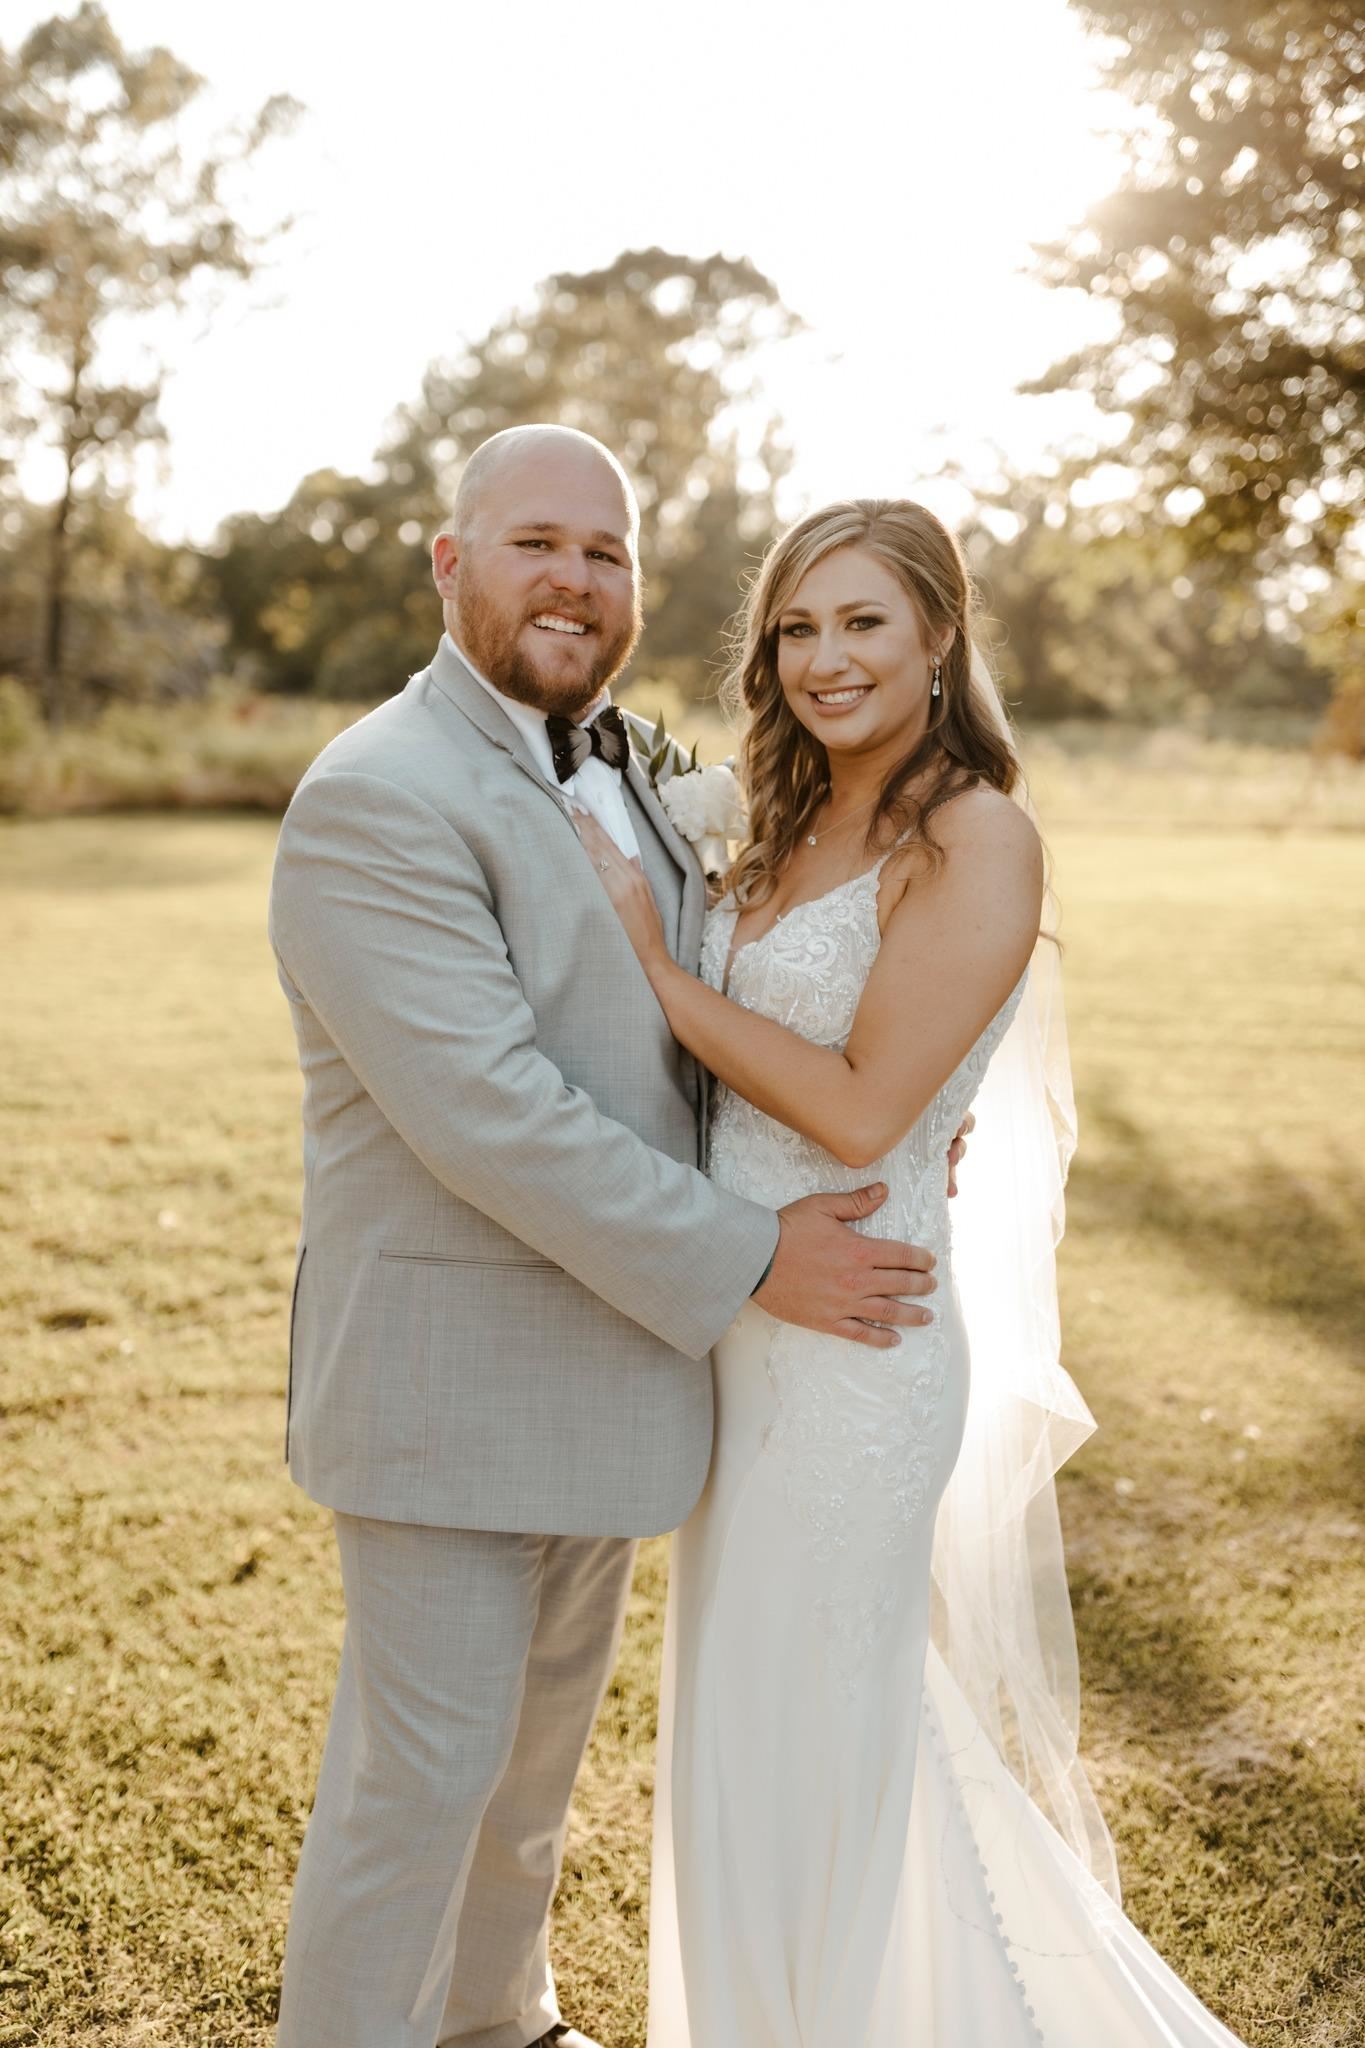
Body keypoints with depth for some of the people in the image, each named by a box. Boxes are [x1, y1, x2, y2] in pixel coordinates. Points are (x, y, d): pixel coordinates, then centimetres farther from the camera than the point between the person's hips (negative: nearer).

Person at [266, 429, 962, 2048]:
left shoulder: (622, 772, 9)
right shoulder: (378, 799, -19)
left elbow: (673, 1020, 19)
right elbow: (488, 1113, -26)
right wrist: (748, 1261, -21)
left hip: (609, 1346, 9)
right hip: (452, 1376, -9)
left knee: (542, 1737, 23)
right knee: (420, 1772, 3)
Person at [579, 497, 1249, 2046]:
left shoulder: (976, 839, -15)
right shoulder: (794, 833, 9)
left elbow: (860, 1108, -20)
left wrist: (650, 962, -15)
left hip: (853, 1341, -8)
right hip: (742, 1328, 8)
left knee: (806, 1755, 7)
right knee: (739, 1728, 23)